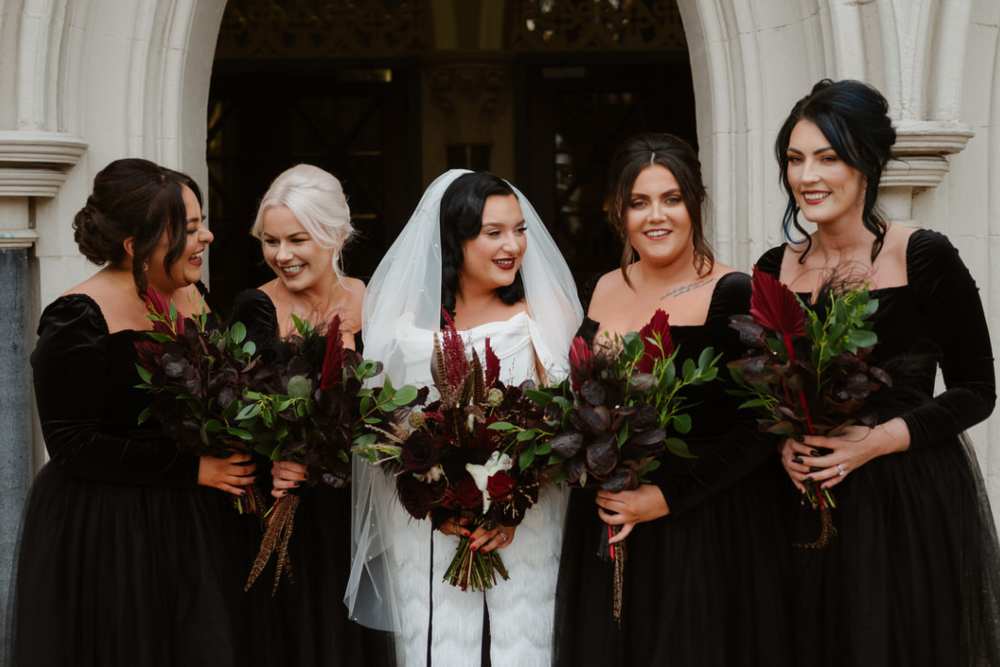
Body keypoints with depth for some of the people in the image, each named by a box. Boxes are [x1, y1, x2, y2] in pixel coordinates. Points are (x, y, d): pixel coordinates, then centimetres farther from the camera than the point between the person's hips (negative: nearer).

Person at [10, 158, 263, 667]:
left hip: (197, 529, 7)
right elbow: (73, 444, -17)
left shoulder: (192, 296, 5)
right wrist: (193, 468, -17)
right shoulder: (77, 321, -16)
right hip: (106, 543, -7)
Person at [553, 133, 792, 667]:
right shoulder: (605, 290, 7)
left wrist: (665, 497, -18)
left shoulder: (733, 296, -11)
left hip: (706, 530, -5)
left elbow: (759, 428, -14)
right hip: (606, 530, 6)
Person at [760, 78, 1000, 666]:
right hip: (810, 503, 4)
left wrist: (880, 439, -17)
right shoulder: (774, 271, 3)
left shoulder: (926, 260, -9)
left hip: (916, 504, -3)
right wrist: (781, 441, -9)